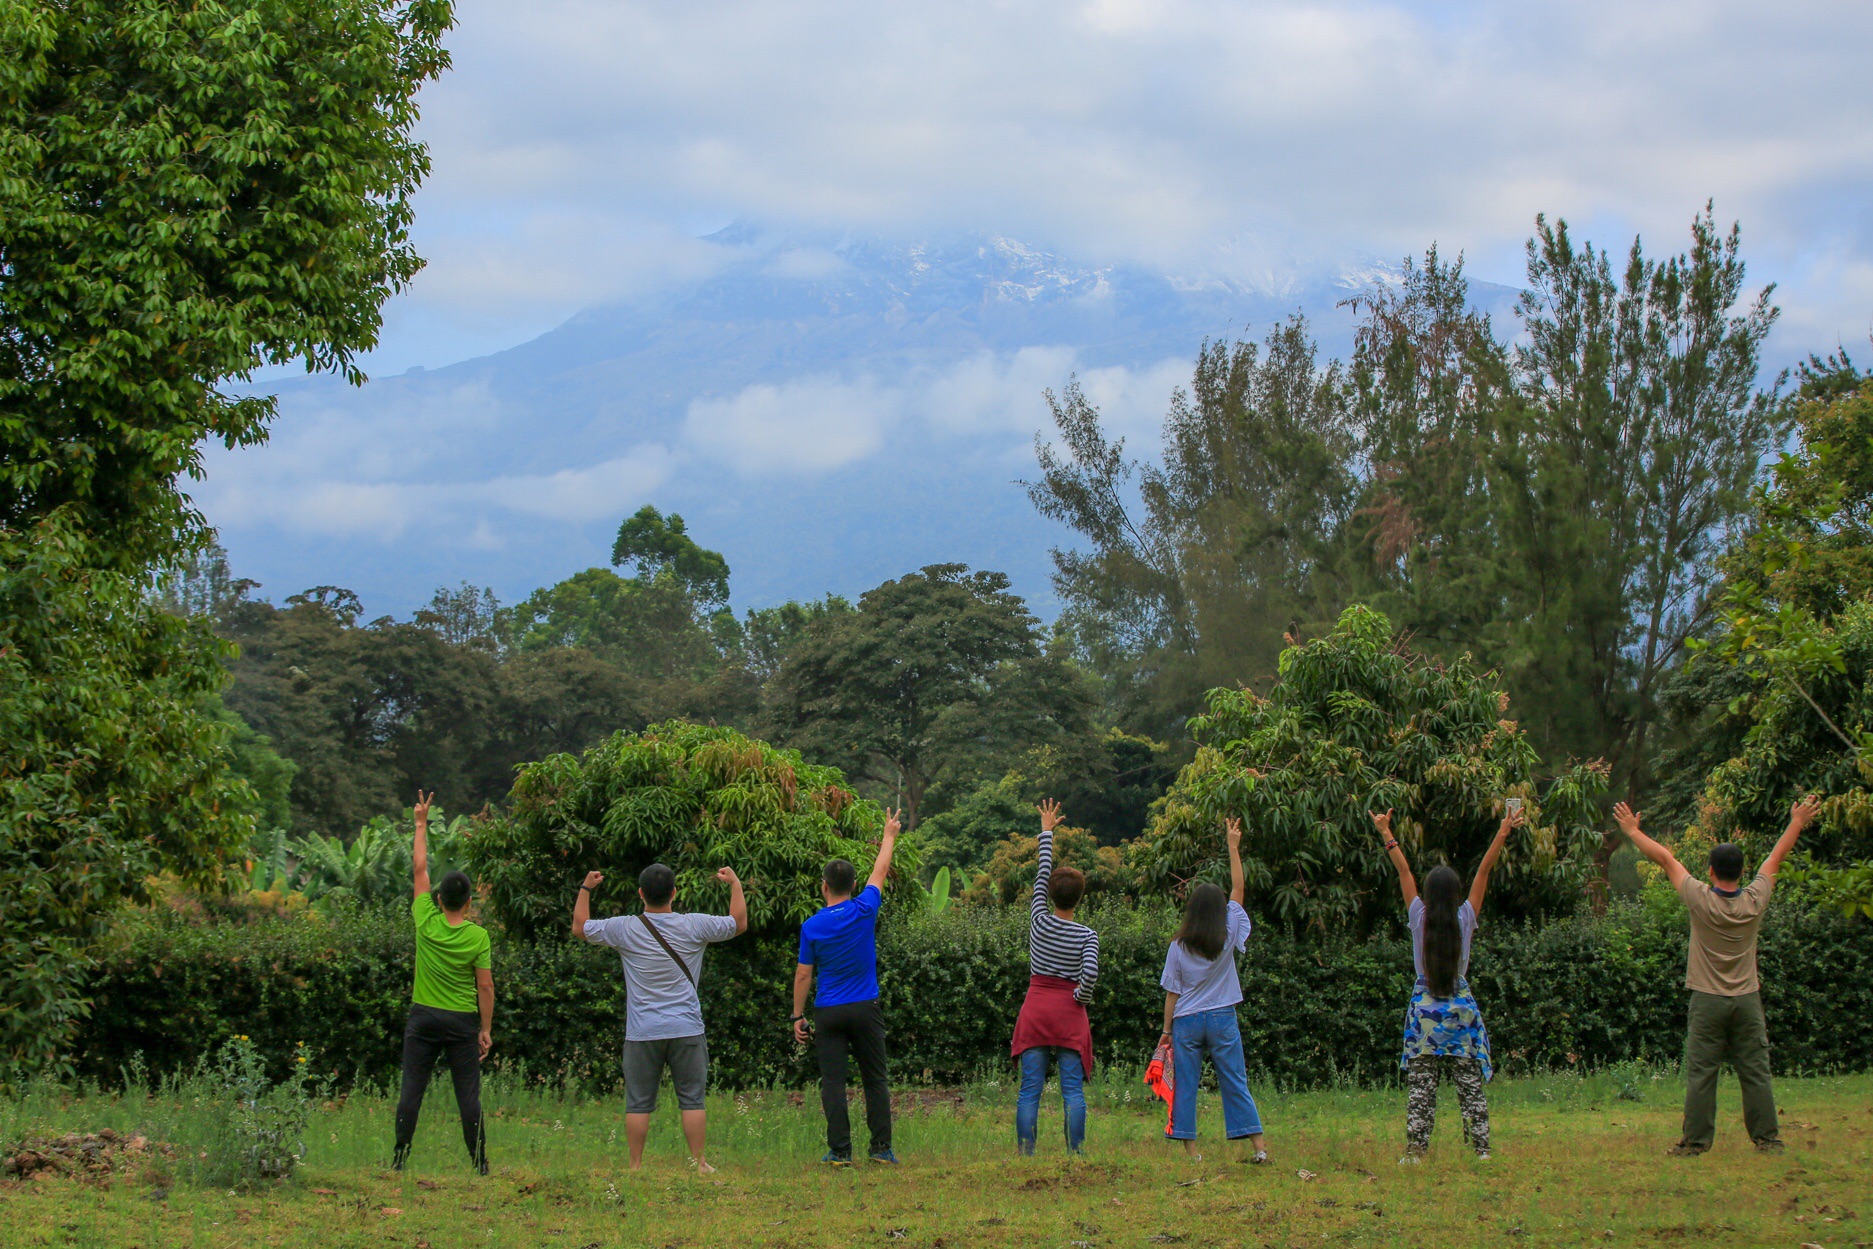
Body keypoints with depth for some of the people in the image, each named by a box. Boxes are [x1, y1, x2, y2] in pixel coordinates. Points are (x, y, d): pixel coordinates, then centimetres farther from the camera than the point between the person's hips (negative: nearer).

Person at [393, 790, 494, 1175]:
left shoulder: (426, 922, -4)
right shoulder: (478, 937, -7)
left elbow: (420, 867, 7)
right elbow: (485, 987, -6)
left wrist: (421, 824, 16)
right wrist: (486, 1029, 3)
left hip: (423, 1018, 1)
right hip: (462, 1022, -1)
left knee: (411, 1090, 2)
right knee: (468, 1093, 1)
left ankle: (400, 1158, -1)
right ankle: (479, 1162, 1)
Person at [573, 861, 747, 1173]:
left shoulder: (624, 929, -4)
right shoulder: (694, 927, -3)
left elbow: (580, 927, 11)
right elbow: (739, 923, 12)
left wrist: (586, 888, 25)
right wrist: (735, 883, 25)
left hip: (642, 1033, 0)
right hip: (687, 1030, 0)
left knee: (638, 1103, 5)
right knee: (692, 1100, 4)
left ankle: (635, 1165, 7)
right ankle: (699, 1163, 3)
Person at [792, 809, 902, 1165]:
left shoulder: (811, 927, -3)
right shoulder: (864, 912, -3)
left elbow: (803, 975, 0)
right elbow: (880, 871, 13)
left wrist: (798, 1016, 8)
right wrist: (889, 836, 28)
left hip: (828, 1014, -1)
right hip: (865, 1009, 1)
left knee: (833, 1082, 0)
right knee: (876, 1079, 6)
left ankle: (840, 1150, -5)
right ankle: (881, 1147, 3)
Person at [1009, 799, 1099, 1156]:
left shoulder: (1040, 922, -1)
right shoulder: (1087, 936, -4)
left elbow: (1041, 876, 9)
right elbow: (1090, 974, -18)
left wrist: (1046, 833, 18)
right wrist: (1081, 998, 2)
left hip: (1035, 1009, 1)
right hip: (1069, 1011, -1)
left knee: (1030, 1089, -1)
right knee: (1073, 1089, -1)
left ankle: (1025, 1152, -6)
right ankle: (1076, 1152, -7)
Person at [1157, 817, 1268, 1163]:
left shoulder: (1179, 947, -3)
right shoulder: (1228, 936, -3)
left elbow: (1172, 992, -2)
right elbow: (1238, 889, 4)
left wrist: (1166, 1030, 6)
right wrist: (1234, 847, 7)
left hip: (1186, 1021, -1)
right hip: (1222, 1018, 1)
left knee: (1185, 1085, 4)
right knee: (1235, 1083, 4)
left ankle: (1191, 1148, -1)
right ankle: (1258, 1145, -1)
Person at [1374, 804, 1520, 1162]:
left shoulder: (1419, 918, -4)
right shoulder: (1465, 919, -5)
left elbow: (1404, 872, 4)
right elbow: (1484, 871, -1)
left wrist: (1387, 835, 14)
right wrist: (1504, 831, 4)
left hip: (1425, 1009, 0)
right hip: (1461, 1008, 0)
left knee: (1419, 1086, -1)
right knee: (1471, 1085, 3)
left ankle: (1415, 1149, -7)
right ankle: (1481, 1148, 0)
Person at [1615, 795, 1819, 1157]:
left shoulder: (1701, 900, -11)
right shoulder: (1754, 902, -5)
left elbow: (1665, 858, -2)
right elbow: (1775, 858, 10)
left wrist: (1632, 831, 7)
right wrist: (1797, 824, 22)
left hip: (1708, 1001, -2)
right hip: (1747, 1001, 2)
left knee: (1700, 1074, 0)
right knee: (1755, 1072, 6)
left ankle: (1695, 1140, 0)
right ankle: (1767, 1138, 7)